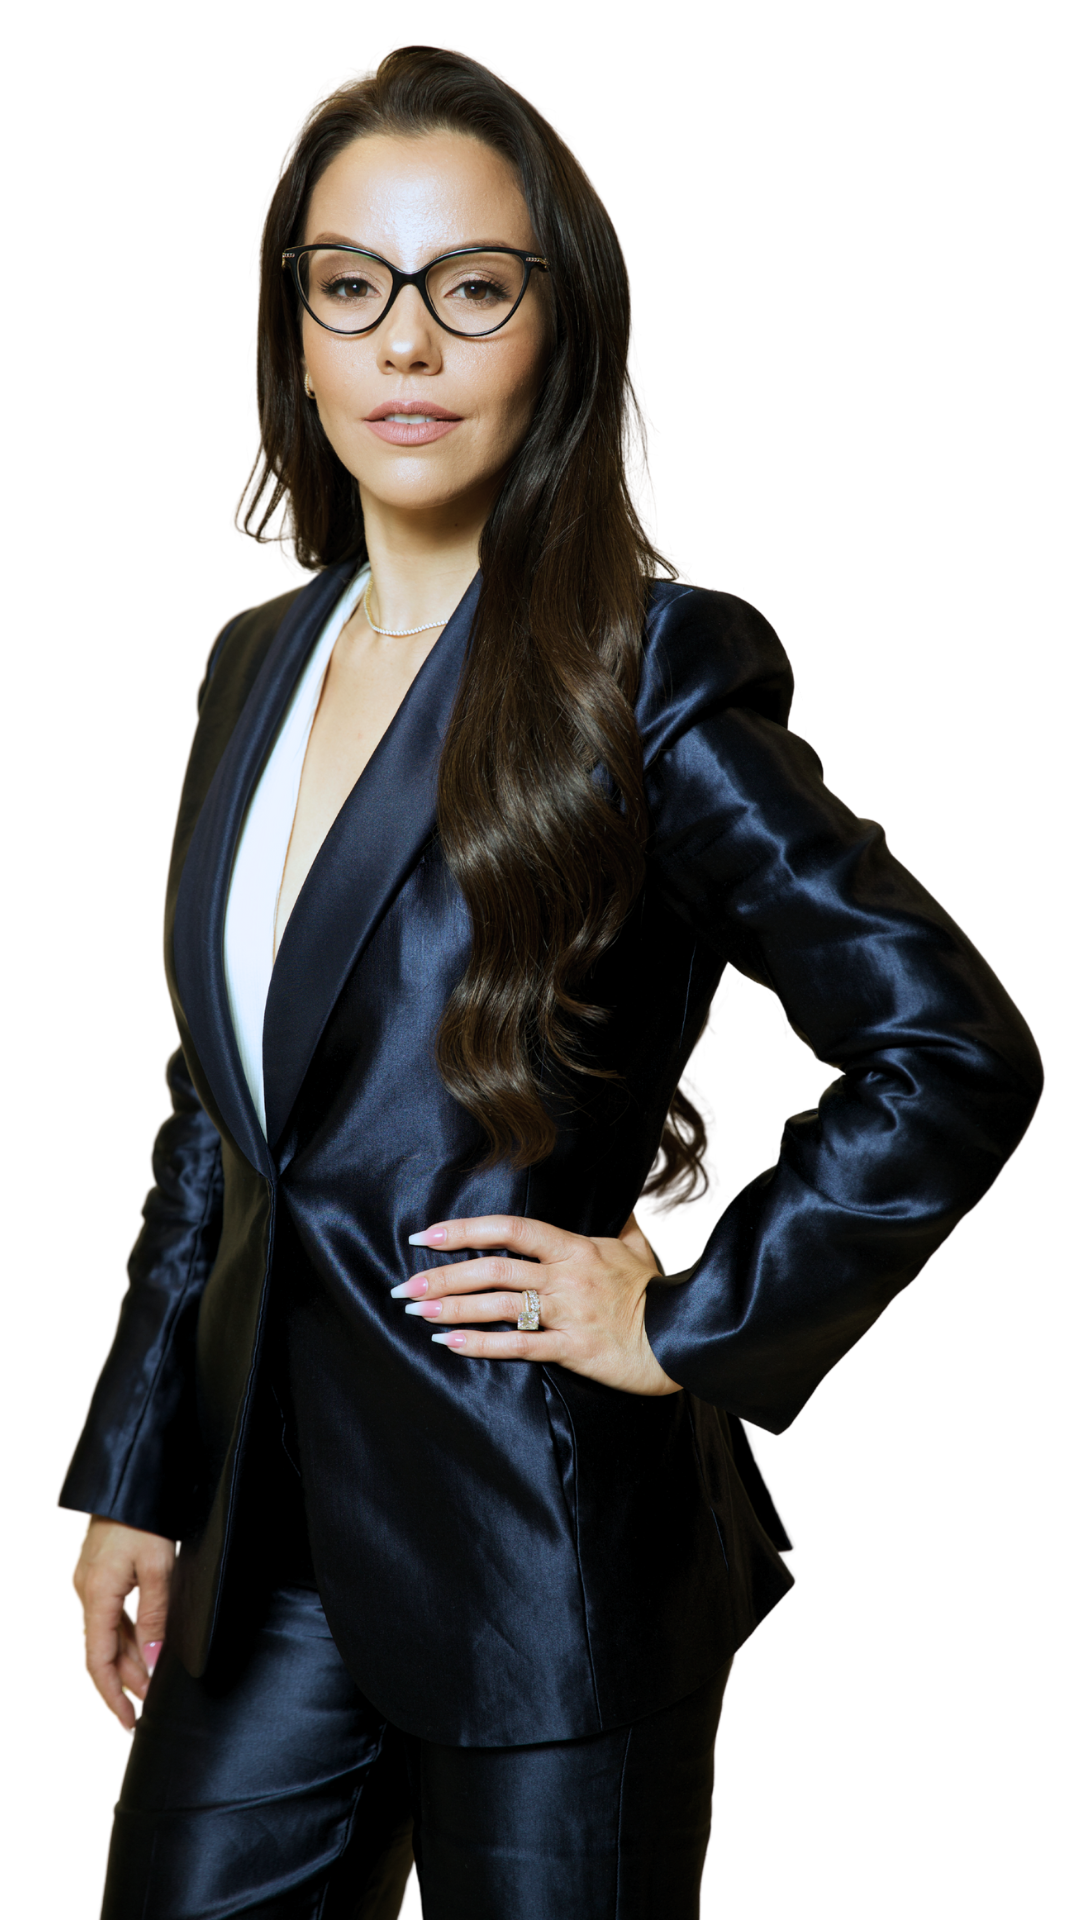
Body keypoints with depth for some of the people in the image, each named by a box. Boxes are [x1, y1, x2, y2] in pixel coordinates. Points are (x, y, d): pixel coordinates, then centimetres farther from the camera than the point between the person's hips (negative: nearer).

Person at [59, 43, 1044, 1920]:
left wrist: (688, 1328, -13)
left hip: (542, 1552, -6)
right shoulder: (258, 662, 8)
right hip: (272, 1536, 6)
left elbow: (957, 1059, -16)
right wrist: (131, 1482, 12)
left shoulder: (645, 673, -12)